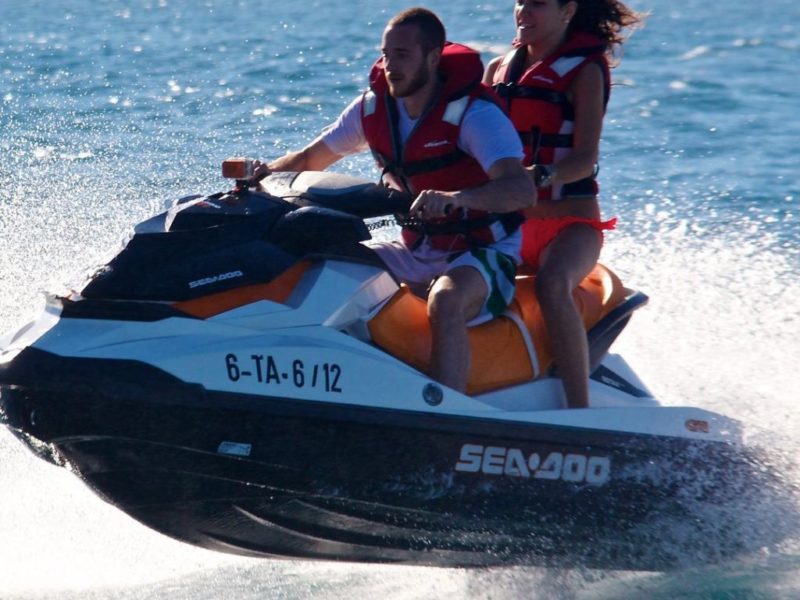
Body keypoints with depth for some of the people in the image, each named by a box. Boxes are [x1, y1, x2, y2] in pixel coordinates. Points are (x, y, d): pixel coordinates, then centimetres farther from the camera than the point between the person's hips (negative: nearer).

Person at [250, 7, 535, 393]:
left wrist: (456, 197, -53)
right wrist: (267, 171, -10)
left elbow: (523, 190, -34)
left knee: (444, 303, -39)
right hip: (417, 252, 7)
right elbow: (312, 158, 13)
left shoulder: (474, 113, -20)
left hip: (483, 249, -7)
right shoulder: (374, 105, 0)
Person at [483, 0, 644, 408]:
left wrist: (538, 175, -34)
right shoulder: (500, 69, 15)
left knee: (552, 285, -36)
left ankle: (581, 414, -37)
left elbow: (584, 159, -14)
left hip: (570, 223, -6)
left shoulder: (585, 69, -3)